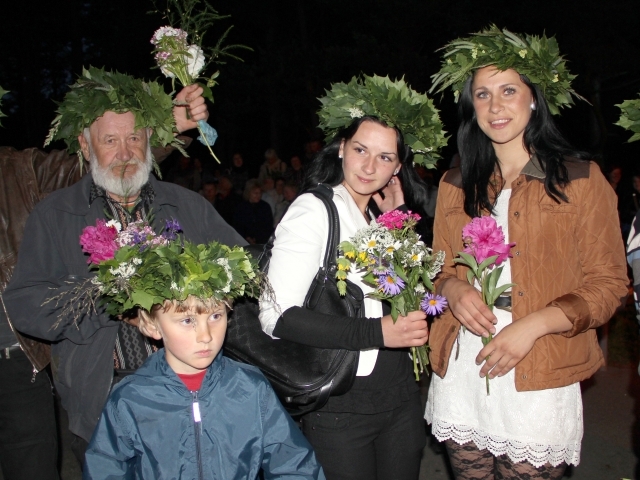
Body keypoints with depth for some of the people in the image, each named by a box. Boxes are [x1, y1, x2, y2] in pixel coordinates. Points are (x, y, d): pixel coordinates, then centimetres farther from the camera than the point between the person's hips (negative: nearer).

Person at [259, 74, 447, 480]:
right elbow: (276, 316, -19)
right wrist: (375, 332, -23)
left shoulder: (383, 215, 7)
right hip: (341, 405, -6)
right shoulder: (313, 210, -12)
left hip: (402, 395, 6)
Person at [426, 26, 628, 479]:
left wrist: (533, 325, -16)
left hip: (538, 385, -3)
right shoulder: (455, 185, 11)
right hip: (460, 378, 3)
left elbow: (608, 285, -2)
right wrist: (454, 289, -7)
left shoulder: (580, 179, -2)